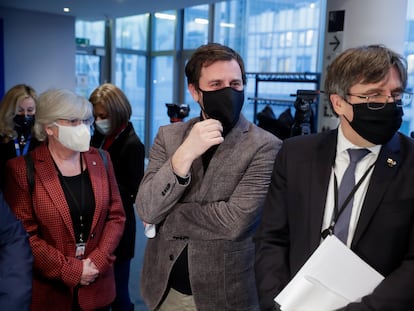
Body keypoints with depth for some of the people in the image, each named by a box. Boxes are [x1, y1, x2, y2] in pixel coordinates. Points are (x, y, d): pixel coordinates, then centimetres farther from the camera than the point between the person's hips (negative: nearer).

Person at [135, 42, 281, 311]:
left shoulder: (264, 146, -14)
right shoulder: (168, 136, -2)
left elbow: (234, 221, -22)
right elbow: (147, 210, -11)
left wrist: (167, 216, -12)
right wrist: (184, 155, -25)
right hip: (164, 288, 3)